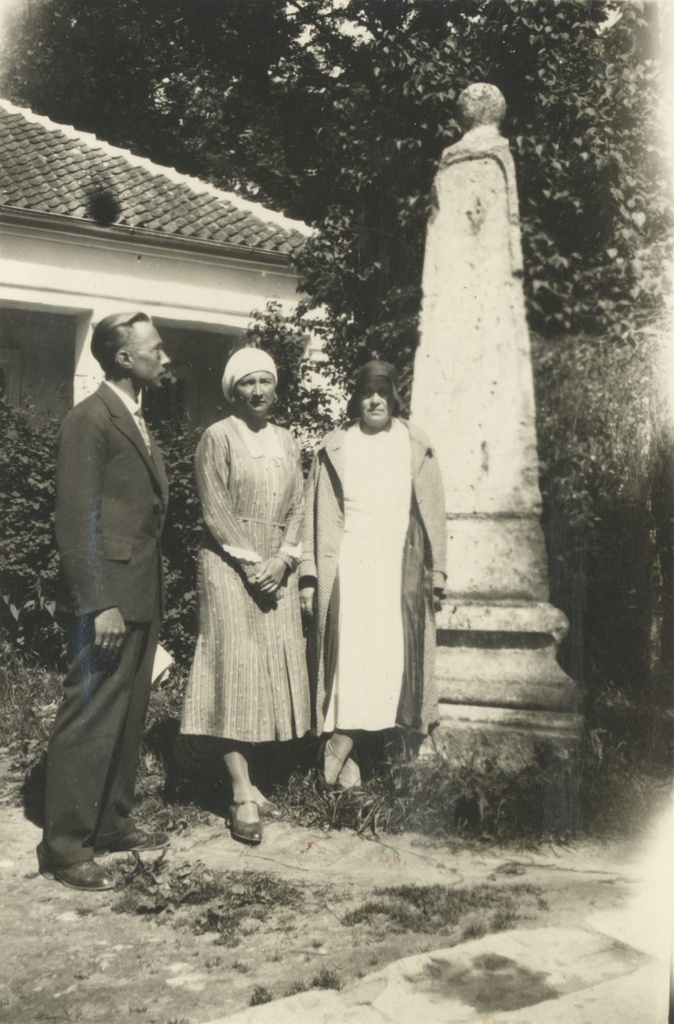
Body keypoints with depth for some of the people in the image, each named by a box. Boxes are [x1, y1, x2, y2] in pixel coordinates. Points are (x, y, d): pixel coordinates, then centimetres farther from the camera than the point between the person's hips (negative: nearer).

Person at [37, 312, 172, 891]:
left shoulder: (136, 422, 17)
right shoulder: (90, 420, -11)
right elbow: (76, 522, -16)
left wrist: (153, 597, 14)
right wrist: (101, 604, -20)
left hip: (143, 599, 10)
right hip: (109, 598, -9)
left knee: (128, 720, 16)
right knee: (90, 722, -3)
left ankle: (112, 825, 29)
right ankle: (65, 849, 8)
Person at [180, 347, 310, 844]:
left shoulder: (287, 442, 14)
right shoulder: (218, 438, -2)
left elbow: (297, 507, 9)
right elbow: (215, 511, -8)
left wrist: (282, 560, -5)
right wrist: (250, 561, -14)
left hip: (277, 569, 6)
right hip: (229, 566, -6)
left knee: (274, 670, 4)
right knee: (234, 669, -8)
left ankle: (247, 777, 13)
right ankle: (243, 794, -7)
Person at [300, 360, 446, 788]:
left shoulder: (416, 448, 10)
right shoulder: (335, 449, 7)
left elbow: (433, 516, 10)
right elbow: (314, 516, 5)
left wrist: (436, 574, 5)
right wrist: (308, 575, -1)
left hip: (399, 570, 1)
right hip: (347, 567, -1)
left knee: (389, 657, -4)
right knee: (349, 658, -7)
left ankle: (339, 744, 7)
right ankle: (344, 754, 1)